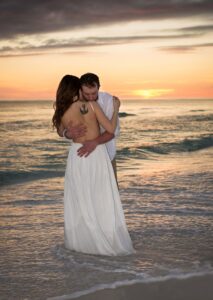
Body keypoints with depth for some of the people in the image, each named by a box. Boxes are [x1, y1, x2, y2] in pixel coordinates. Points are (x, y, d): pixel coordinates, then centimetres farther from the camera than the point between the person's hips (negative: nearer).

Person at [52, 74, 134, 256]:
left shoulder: (63, 115, -10)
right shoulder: (92, 105, -13)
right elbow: (110, 129, -11)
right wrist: (116, 109, 2)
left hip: (78, 156, 1)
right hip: (98, 154, 0)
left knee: (79, 201, 14)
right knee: (102, 200, 7)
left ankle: (81, 240, 20)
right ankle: (111, 241, 9)